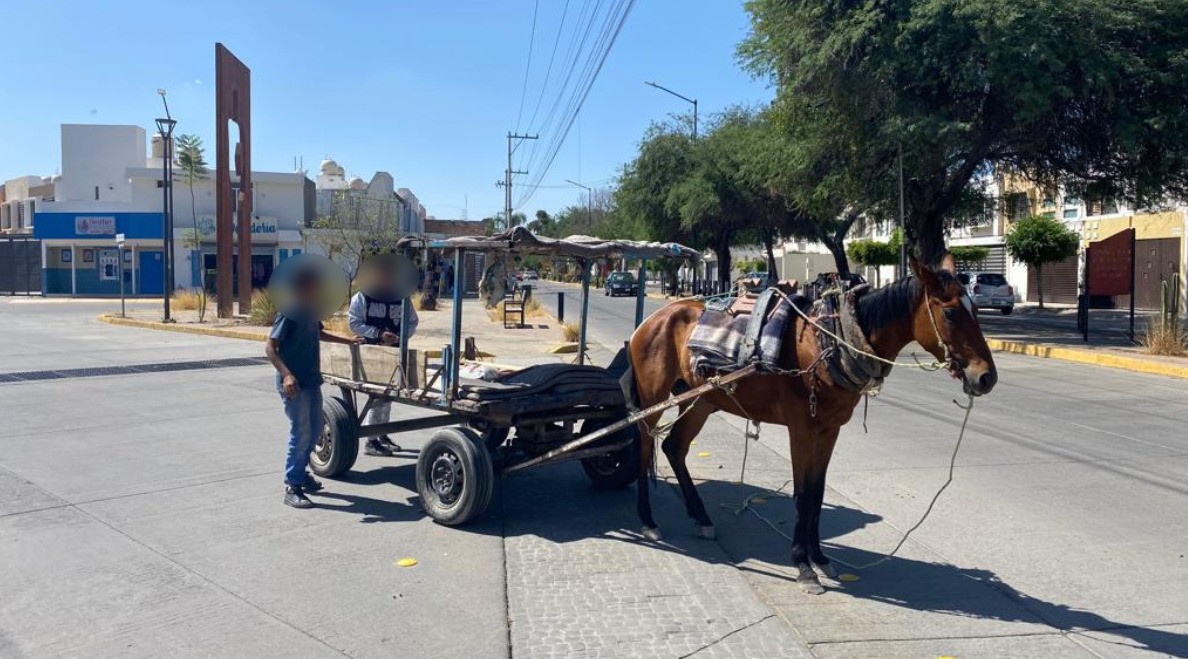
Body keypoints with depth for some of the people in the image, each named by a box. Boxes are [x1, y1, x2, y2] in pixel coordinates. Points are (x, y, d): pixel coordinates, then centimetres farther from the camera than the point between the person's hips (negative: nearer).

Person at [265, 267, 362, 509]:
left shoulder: (311, 311, 8)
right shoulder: (289, 313, -17)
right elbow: (270, 347, -20)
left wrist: (348, 340, 32)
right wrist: (286, 374, -31)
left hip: (312, 380, 9)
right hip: (294, 384, -9)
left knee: (315, 428, 16)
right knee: (300, 433, -6)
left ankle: (300, 472, 34)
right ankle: (292, 487, 3)